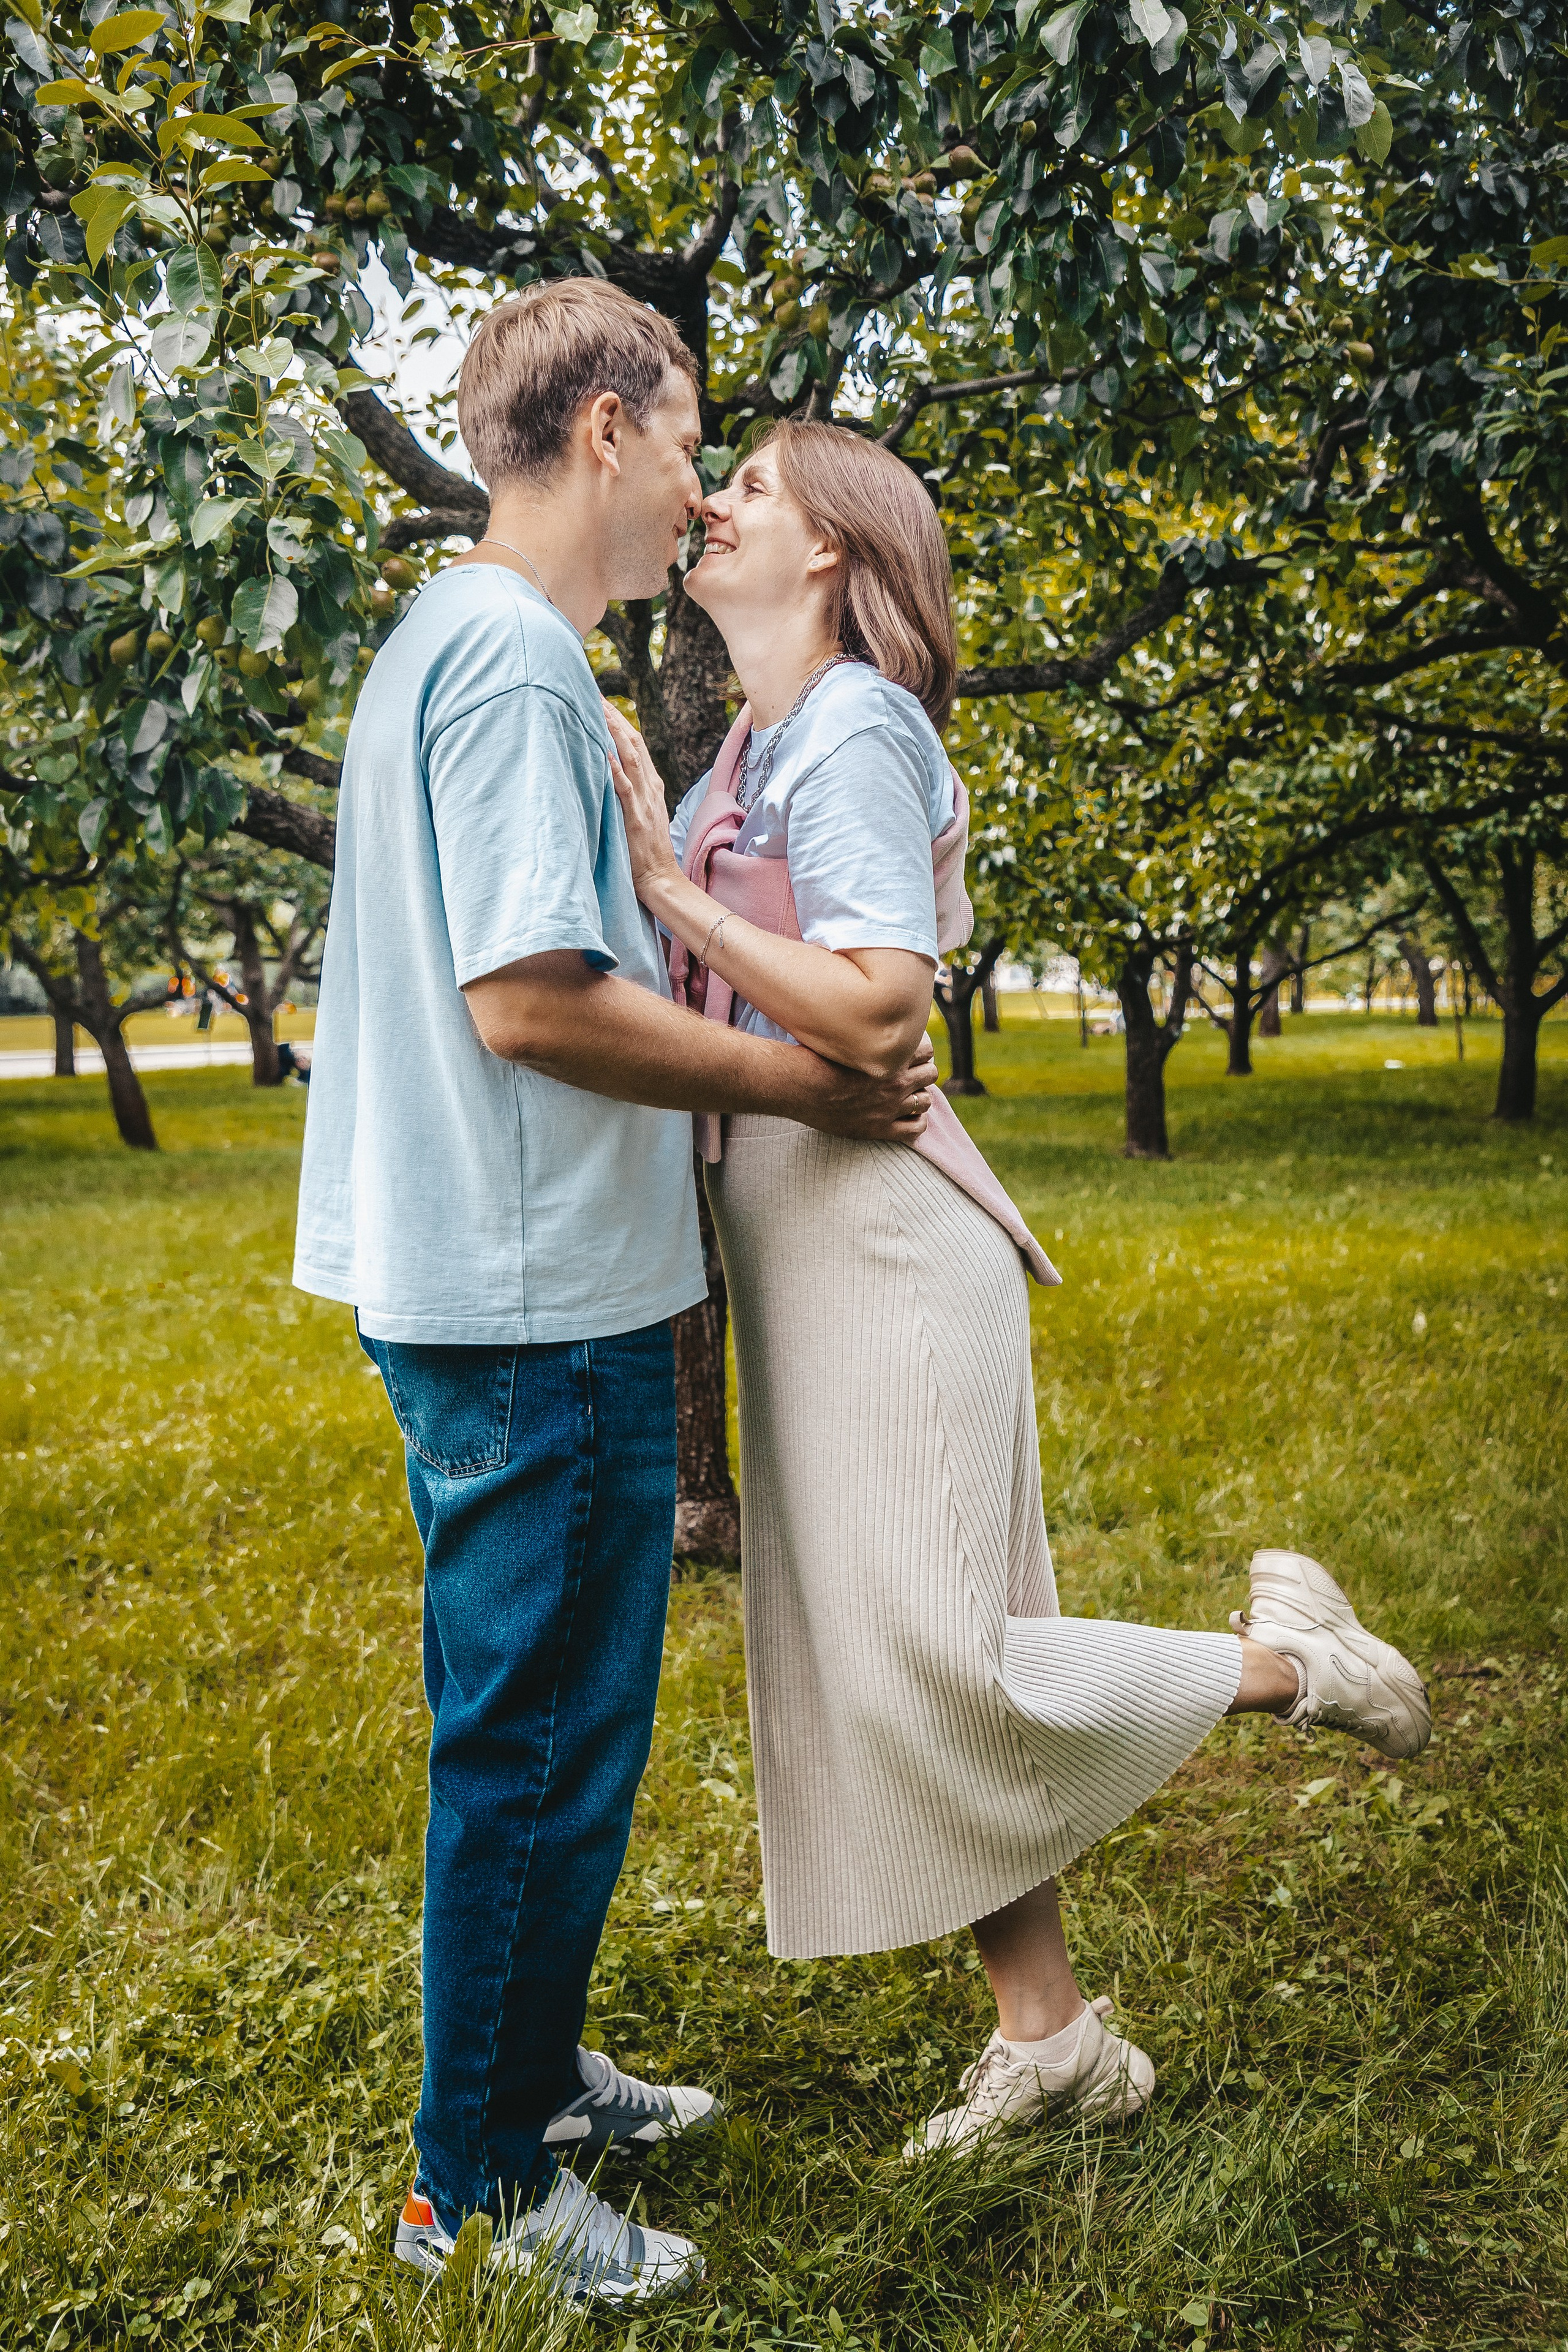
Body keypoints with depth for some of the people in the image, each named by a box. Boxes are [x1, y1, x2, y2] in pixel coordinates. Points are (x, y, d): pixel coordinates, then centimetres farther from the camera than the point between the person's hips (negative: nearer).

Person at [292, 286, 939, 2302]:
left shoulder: (451, 643, 17)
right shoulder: (513, 657, -16)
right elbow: (533, 1002, -24)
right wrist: (803, 1087, -15)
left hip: (508, 1294, 11)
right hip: (541, 1307, -11)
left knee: (543, 1729, 21)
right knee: (538, 1741, 3)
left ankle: (530, 2076, 38)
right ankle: (480, 2186, 20)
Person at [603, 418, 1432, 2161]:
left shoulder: (855, 730, -11)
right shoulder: (757, 741, 16)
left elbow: (873, 1011, -22)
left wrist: (670, 884, -17)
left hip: (879, 1236, -9)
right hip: (796, 1244, 9)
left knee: (928, 1663, -6)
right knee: (875, 1664, 12)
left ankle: (1284, 1657, 13)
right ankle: (1046, 2035, 24)